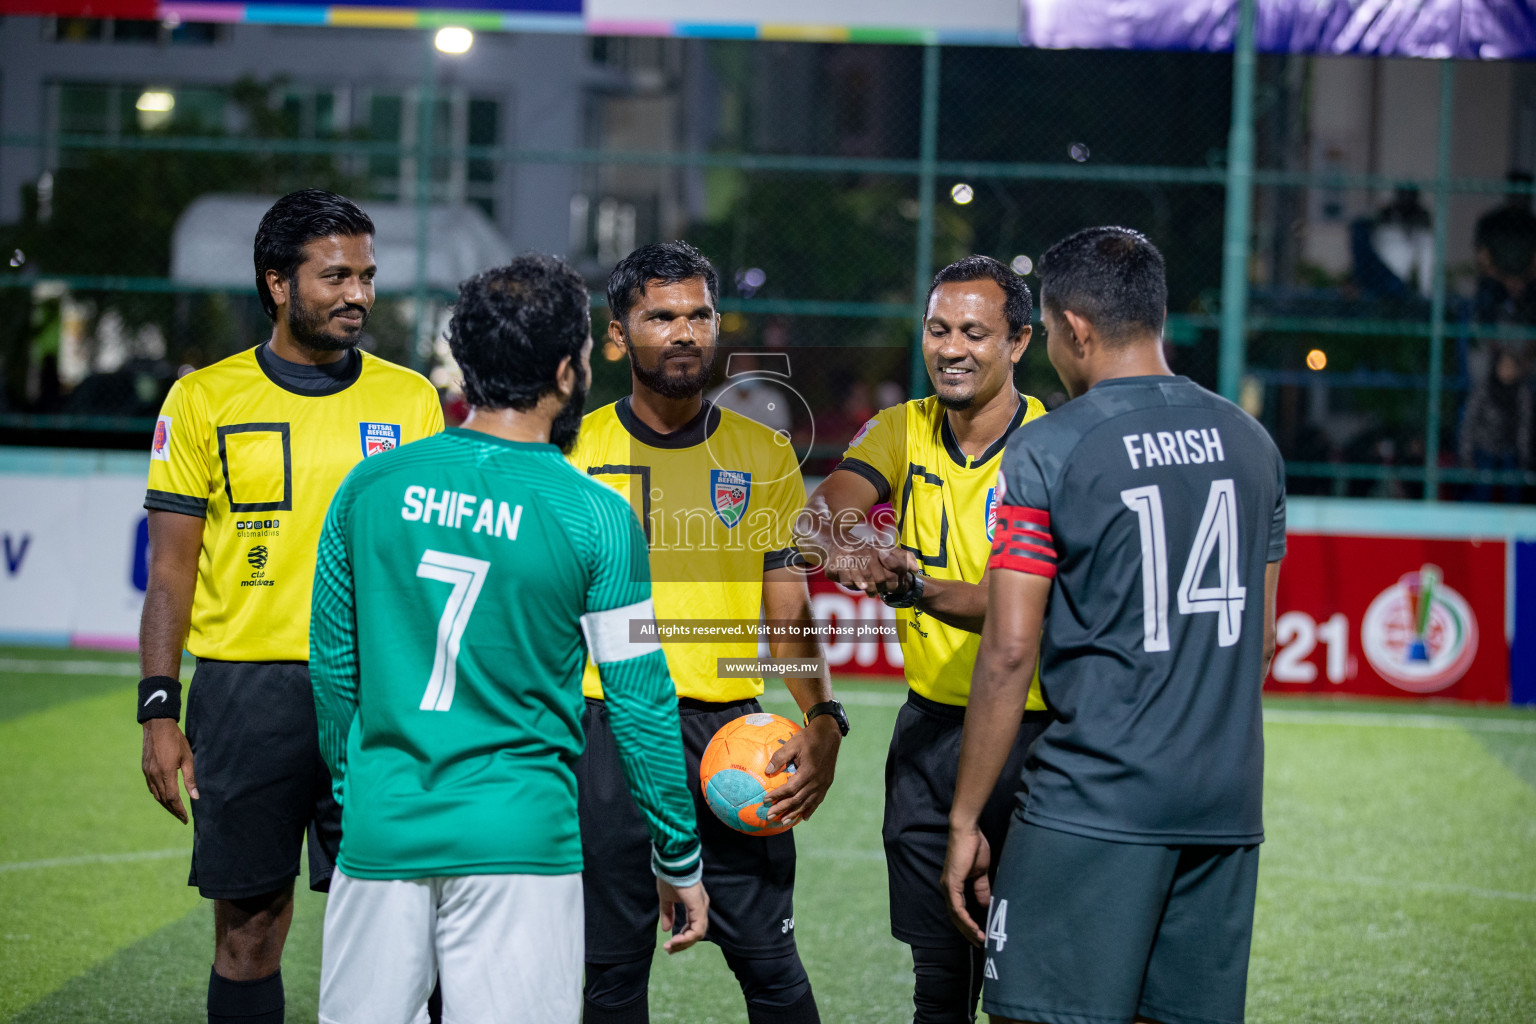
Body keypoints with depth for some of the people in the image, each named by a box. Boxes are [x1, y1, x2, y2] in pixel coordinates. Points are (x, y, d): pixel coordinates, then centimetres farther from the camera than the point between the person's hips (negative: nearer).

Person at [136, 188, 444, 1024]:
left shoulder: (409, 399, 7)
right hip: (246, 689, -1)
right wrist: (160, 710, -3)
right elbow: (171, 567, 4)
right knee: (249, 919, 4)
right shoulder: (204, 399, 3)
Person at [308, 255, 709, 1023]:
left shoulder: (369, 488, 2)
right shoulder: (594, 517, -7)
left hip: (381, 832, 3)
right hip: (518, 840, -3)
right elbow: (640, 705, -3)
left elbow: (332, 668, 11)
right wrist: (679, 860, 7)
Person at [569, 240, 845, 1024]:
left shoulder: (765, 457, 8)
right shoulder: (572, 451, 4)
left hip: (729, 730, 1)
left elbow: (790, 614, 7)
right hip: (604, 730, -1)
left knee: (766, 954, -3)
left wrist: (822, 719, -10)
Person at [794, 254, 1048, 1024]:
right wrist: (841, 545, -37)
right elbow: (822, 511, -13)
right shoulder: (902, 430, 4)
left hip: (1029, 736, -5)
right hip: (928, 728, 5)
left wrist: (922, 588, -37)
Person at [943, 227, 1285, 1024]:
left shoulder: (1048, 450, -7)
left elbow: (1008, 651, -10)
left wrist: (965, 819, -4)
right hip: (1228, 807, 6)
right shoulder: (1250, 442, 11)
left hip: (1095, 804, -6)